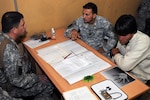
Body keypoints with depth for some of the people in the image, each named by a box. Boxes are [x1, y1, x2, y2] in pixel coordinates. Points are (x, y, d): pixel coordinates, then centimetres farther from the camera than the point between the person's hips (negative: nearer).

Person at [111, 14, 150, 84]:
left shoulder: (143, 41, -29)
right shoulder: (124, 37, -9)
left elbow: (125, 65, -34)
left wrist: (116, 54, -16)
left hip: (139, 78, -6)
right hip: (126, 69, 6)